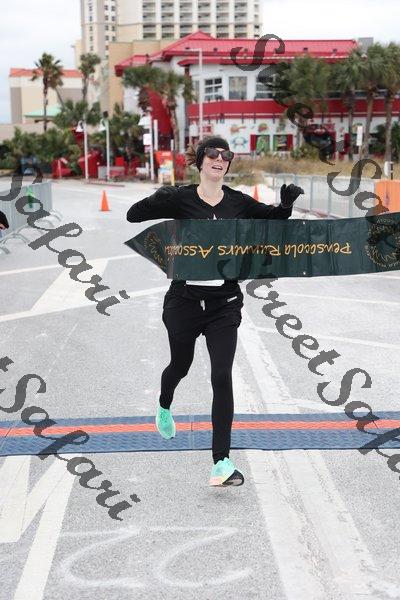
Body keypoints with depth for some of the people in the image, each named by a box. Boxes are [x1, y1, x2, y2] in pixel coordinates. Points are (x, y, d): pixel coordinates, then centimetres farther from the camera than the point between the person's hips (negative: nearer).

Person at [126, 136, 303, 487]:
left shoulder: (238, 202, 2)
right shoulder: (181, 199, -5)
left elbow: (276, 219, 15)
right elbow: (133, 215, -8)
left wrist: (287, 202, -6)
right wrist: (159, 201, -27)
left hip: (224, 303, 1)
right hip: (185, 298, -1)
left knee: (222, 376, -9)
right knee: (181, 365, 20)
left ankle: (222, 463, -5)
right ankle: (164, 408, 56)